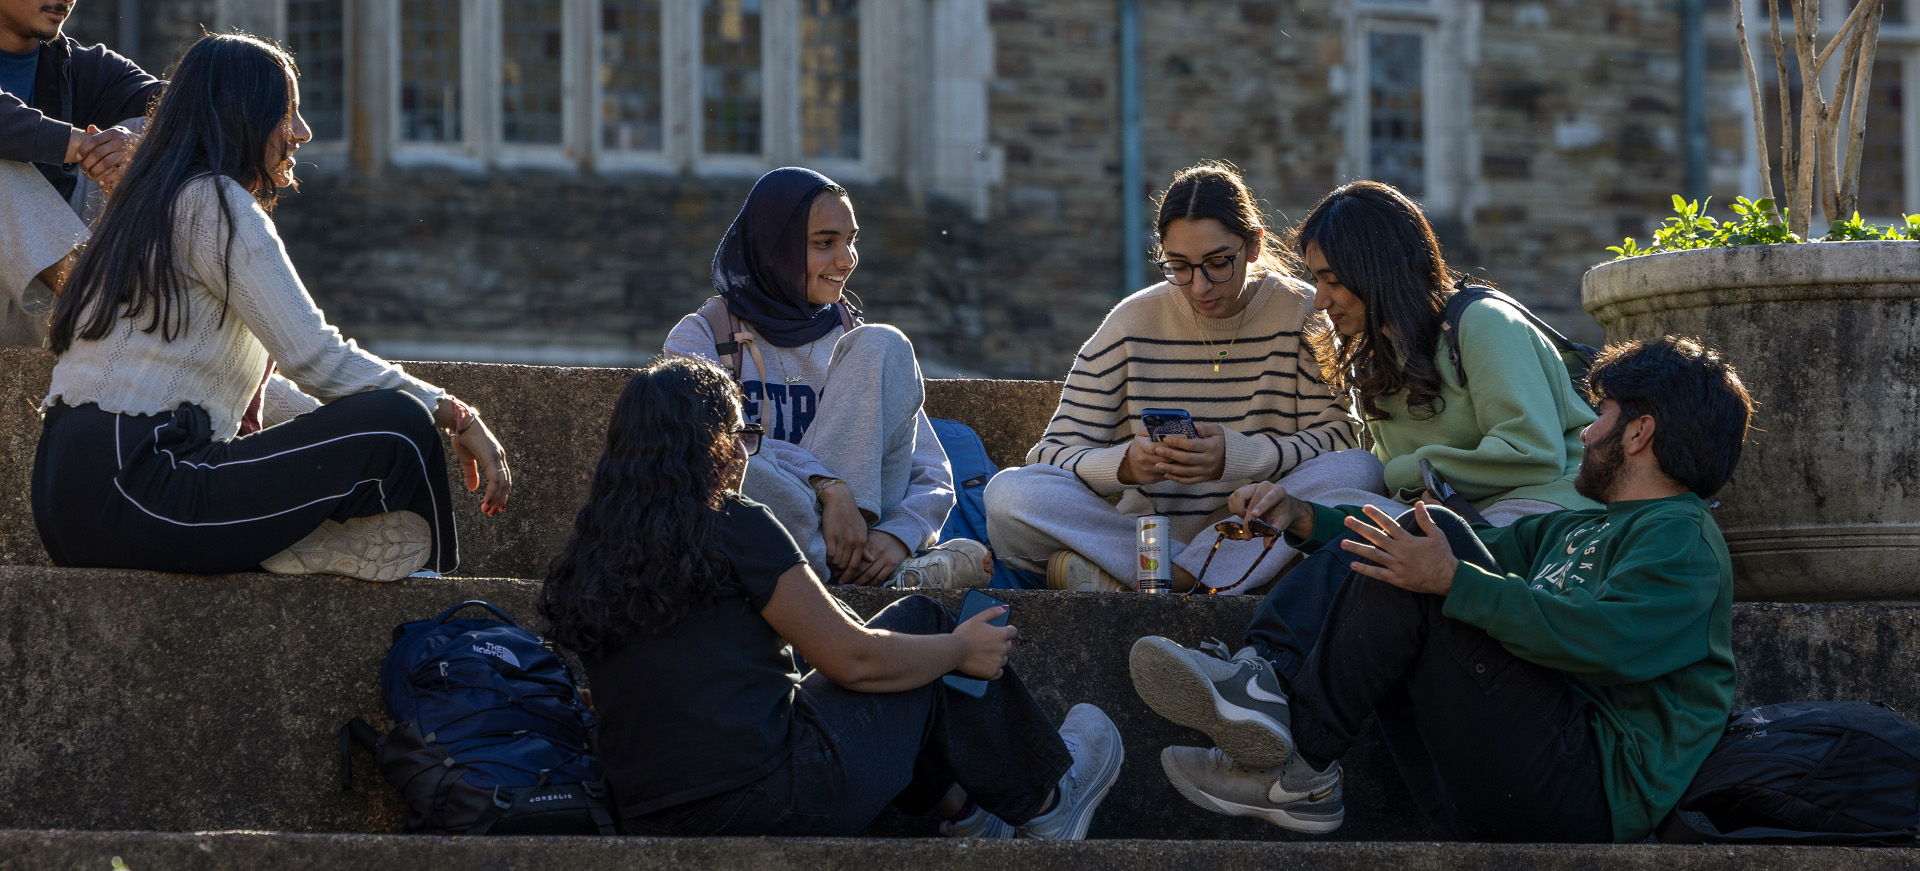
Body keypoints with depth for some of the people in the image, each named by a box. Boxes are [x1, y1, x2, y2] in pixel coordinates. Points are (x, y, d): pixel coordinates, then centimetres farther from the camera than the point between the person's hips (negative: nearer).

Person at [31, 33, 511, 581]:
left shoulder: (158, 205, 24)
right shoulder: (216, 205, -7)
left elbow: (255, 384, 27)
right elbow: (318, 360, -13)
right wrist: (457, 416, -6)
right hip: (130, 492, -10)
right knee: (398, 426, -14)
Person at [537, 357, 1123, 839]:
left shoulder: (586, 552, 8)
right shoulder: (735, 526, -12)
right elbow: (853, 658, -7)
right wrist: (961, 650, 10)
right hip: (775, 805, -7)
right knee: (919, 621, 14)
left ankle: (965, 811, 34)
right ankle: (1043, 802, 30)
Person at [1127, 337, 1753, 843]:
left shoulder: (1680, 535, -1)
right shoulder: (1572, 531, 31)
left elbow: (1610, 640, -20)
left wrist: (1453, 581, -23)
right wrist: (1303, 520, 20)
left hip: (1590, 791, -9)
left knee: (1432, 550, -19)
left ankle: (1300, 766, -19)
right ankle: (1262, 683, -18)